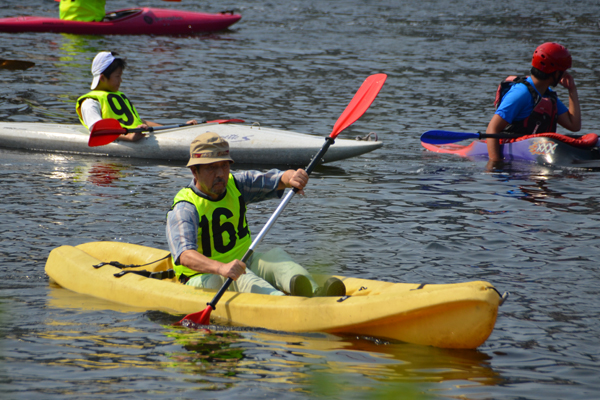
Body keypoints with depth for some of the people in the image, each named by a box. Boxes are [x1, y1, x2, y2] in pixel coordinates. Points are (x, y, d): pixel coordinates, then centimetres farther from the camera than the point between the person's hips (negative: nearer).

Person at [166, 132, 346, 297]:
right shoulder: (184, 209, -17)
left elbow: (275, 179, -8)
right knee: (238, 276, -35)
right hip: (202, 278, -6)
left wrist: (291, 177, -34)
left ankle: (314, 294, -51)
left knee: (275, 256, -22)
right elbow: (184, 255, -34)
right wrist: (221, 268, -53)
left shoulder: (236, 185, 5)